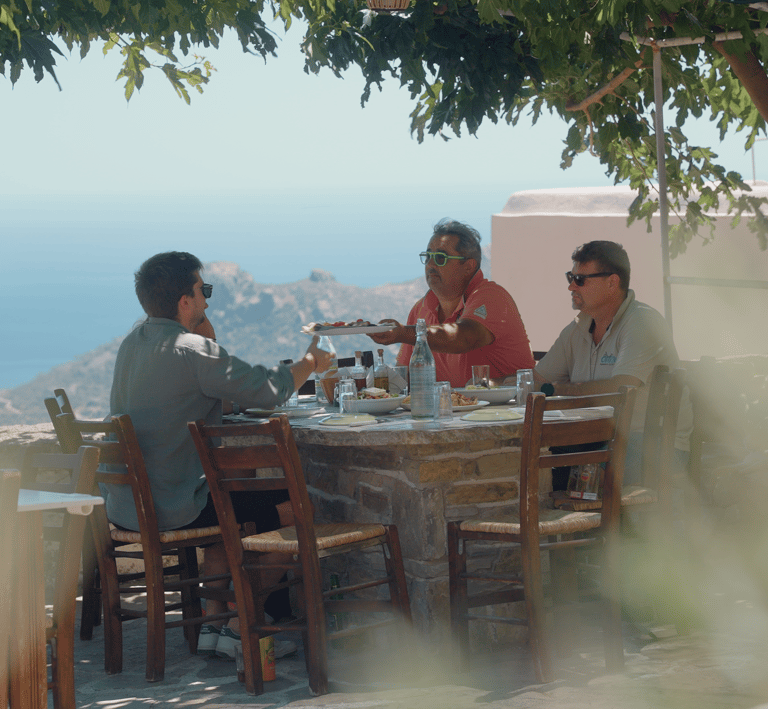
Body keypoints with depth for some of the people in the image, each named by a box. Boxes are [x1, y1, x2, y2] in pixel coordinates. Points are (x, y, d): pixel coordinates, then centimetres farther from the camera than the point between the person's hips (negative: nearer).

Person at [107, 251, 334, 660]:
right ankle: (239, 627, 5)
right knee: (291, 508, 1)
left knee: (233, 502, 34)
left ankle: (213, 623, 28)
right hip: (171, 510, -9)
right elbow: (266, 391, -15)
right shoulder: (191, 350, -18)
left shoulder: (132, 344, 11)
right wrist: (309, 363, 4)